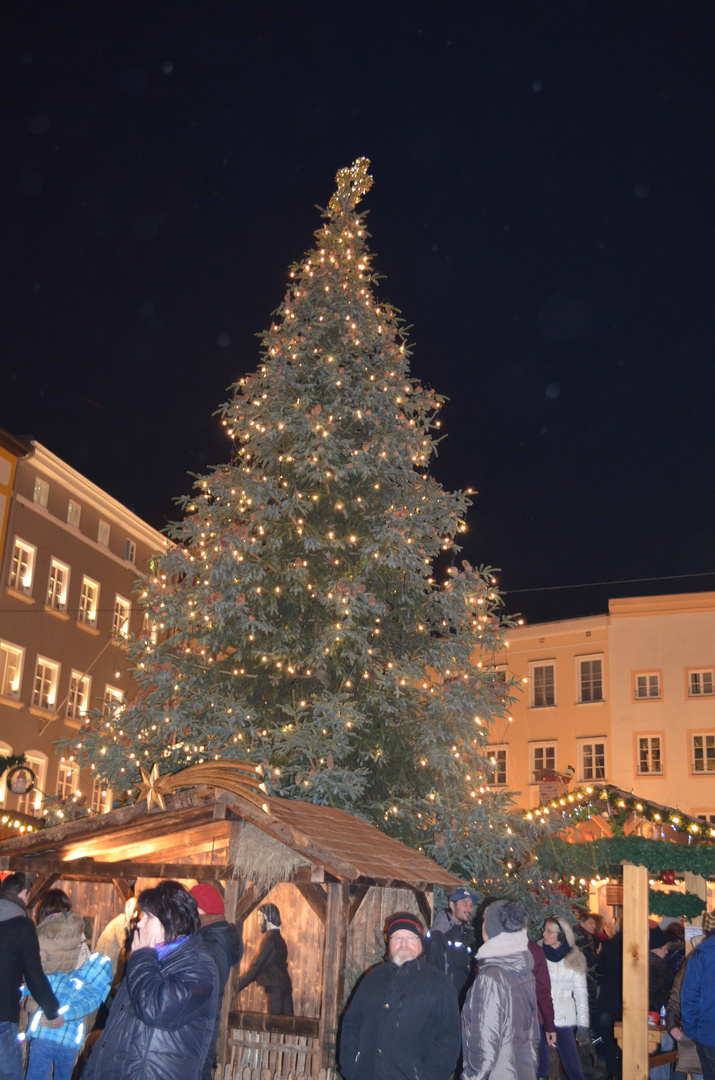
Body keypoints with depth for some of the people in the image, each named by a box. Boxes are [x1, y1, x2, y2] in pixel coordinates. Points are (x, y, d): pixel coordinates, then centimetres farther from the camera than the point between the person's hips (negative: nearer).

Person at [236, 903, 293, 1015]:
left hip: (275, 989, -9)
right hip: (285, 987, 9)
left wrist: (236, 987, -11)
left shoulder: (270, 938, -12)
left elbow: (256, 966, -15)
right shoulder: (278, 938, 19)